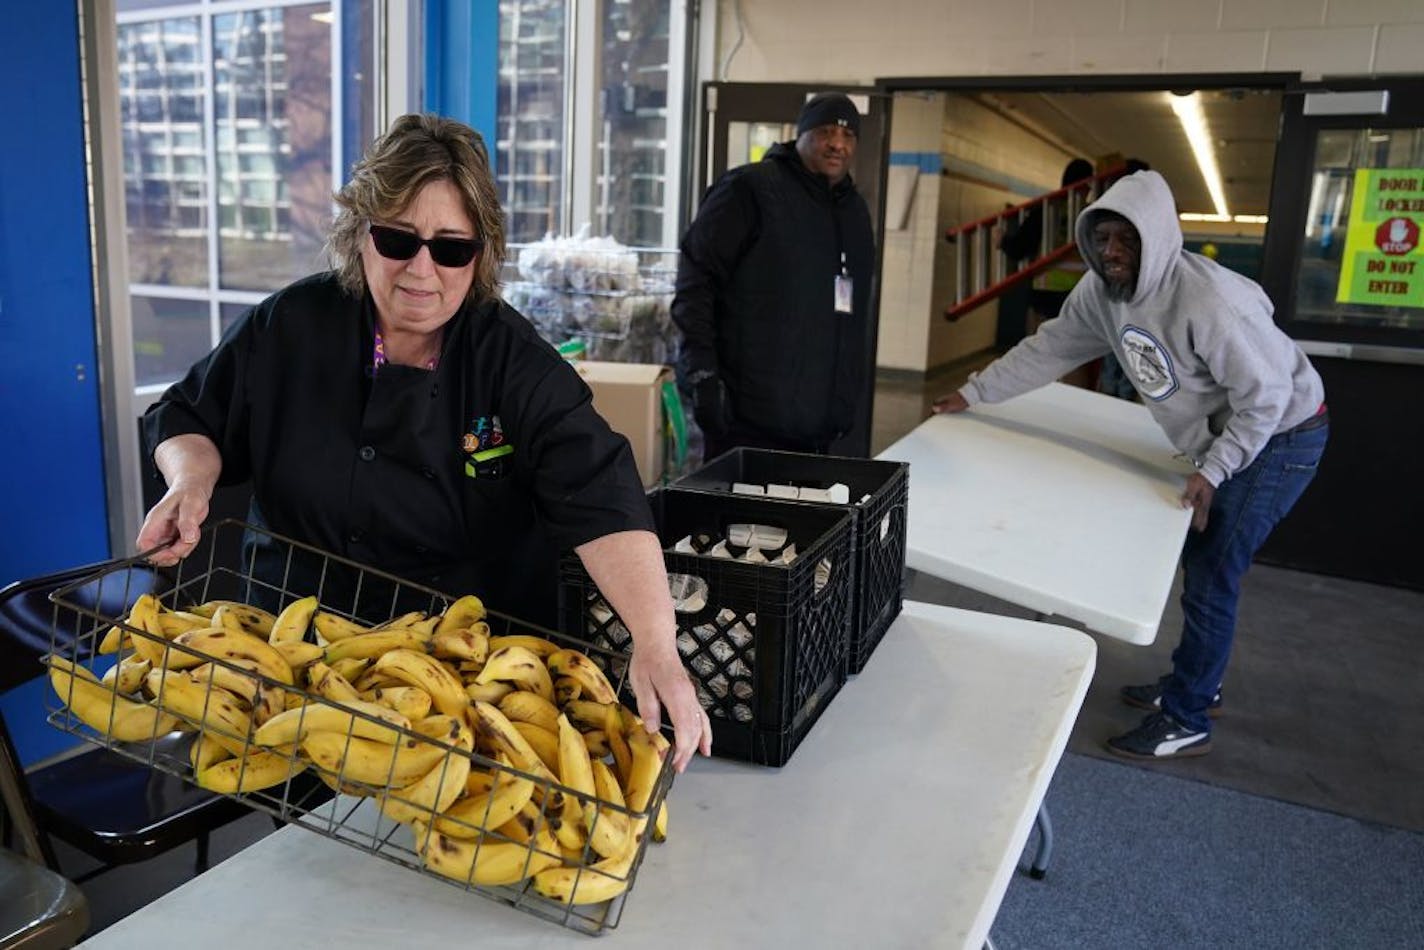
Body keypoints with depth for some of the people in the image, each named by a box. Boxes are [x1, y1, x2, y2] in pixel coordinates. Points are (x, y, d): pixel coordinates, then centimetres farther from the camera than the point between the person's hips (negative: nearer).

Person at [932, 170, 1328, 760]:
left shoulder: (1209, 301, -33)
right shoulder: (1102, 291, -10)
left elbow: (1267, 396, -27)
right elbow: (1048, 349, 1)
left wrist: (1212, 471, -25)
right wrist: (973, 393, 2)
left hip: (1282, 434, -8)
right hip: (1224, 436, 8)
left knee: (1212, 575, -7)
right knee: (1199, 562, 17)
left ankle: (1186, 722, 7)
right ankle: (1195, 685, 35)